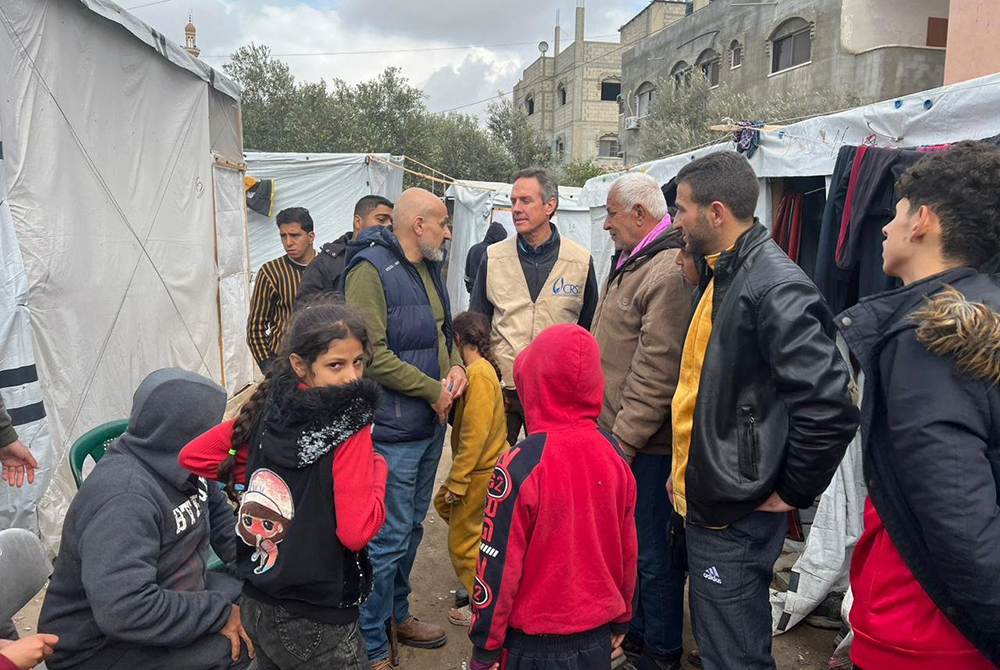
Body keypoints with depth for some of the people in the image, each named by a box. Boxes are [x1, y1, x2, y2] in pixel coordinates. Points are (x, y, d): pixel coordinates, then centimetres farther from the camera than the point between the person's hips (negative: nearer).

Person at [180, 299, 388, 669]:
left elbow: (192, 456, 1)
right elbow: (357, 531, -25)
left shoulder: (269, 407, -5)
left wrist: (263, 479, 6)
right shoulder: (349, 432, -23)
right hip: (314, 625, -6)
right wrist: (377, 467, -10)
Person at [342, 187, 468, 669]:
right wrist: (433, 390, -17)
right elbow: (371, 352, -25)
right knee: (387, 539, 0)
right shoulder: (371, 269, -17)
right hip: (392, 432, -9)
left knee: (411, 528, 22)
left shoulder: (428, 268, 11)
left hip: (430, 427, 9)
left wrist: (454, 366, 1)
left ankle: (398, 615, 41)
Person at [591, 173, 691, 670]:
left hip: (645, 444, -10)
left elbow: (657, 373, -23)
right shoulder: (630, 263, 13)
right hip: (616, 433, 10)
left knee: (651, 551, 6)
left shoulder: (669, 272, -20)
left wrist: (623, 441, -20)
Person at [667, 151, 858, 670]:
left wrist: (793, 493, -15)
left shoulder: (775, 288, -21)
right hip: (704, 501, 10)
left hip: (736, 517, -9)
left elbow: (830, 408, -28)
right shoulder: (720, 276, 10)